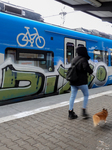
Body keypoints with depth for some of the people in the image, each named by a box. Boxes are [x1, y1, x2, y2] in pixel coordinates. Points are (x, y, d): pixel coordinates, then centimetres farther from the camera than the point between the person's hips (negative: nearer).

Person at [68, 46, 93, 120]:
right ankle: (84, 111, 11)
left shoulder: (74, 59, 13)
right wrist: (91, 71, -8)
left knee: (72, 96, 8)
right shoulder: (83, 59, -12)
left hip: (73, 81, 7)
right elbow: (86, 67, -26)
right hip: (82, 81, -7)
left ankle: (71, 113, 13)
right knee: (86, 95, 12)